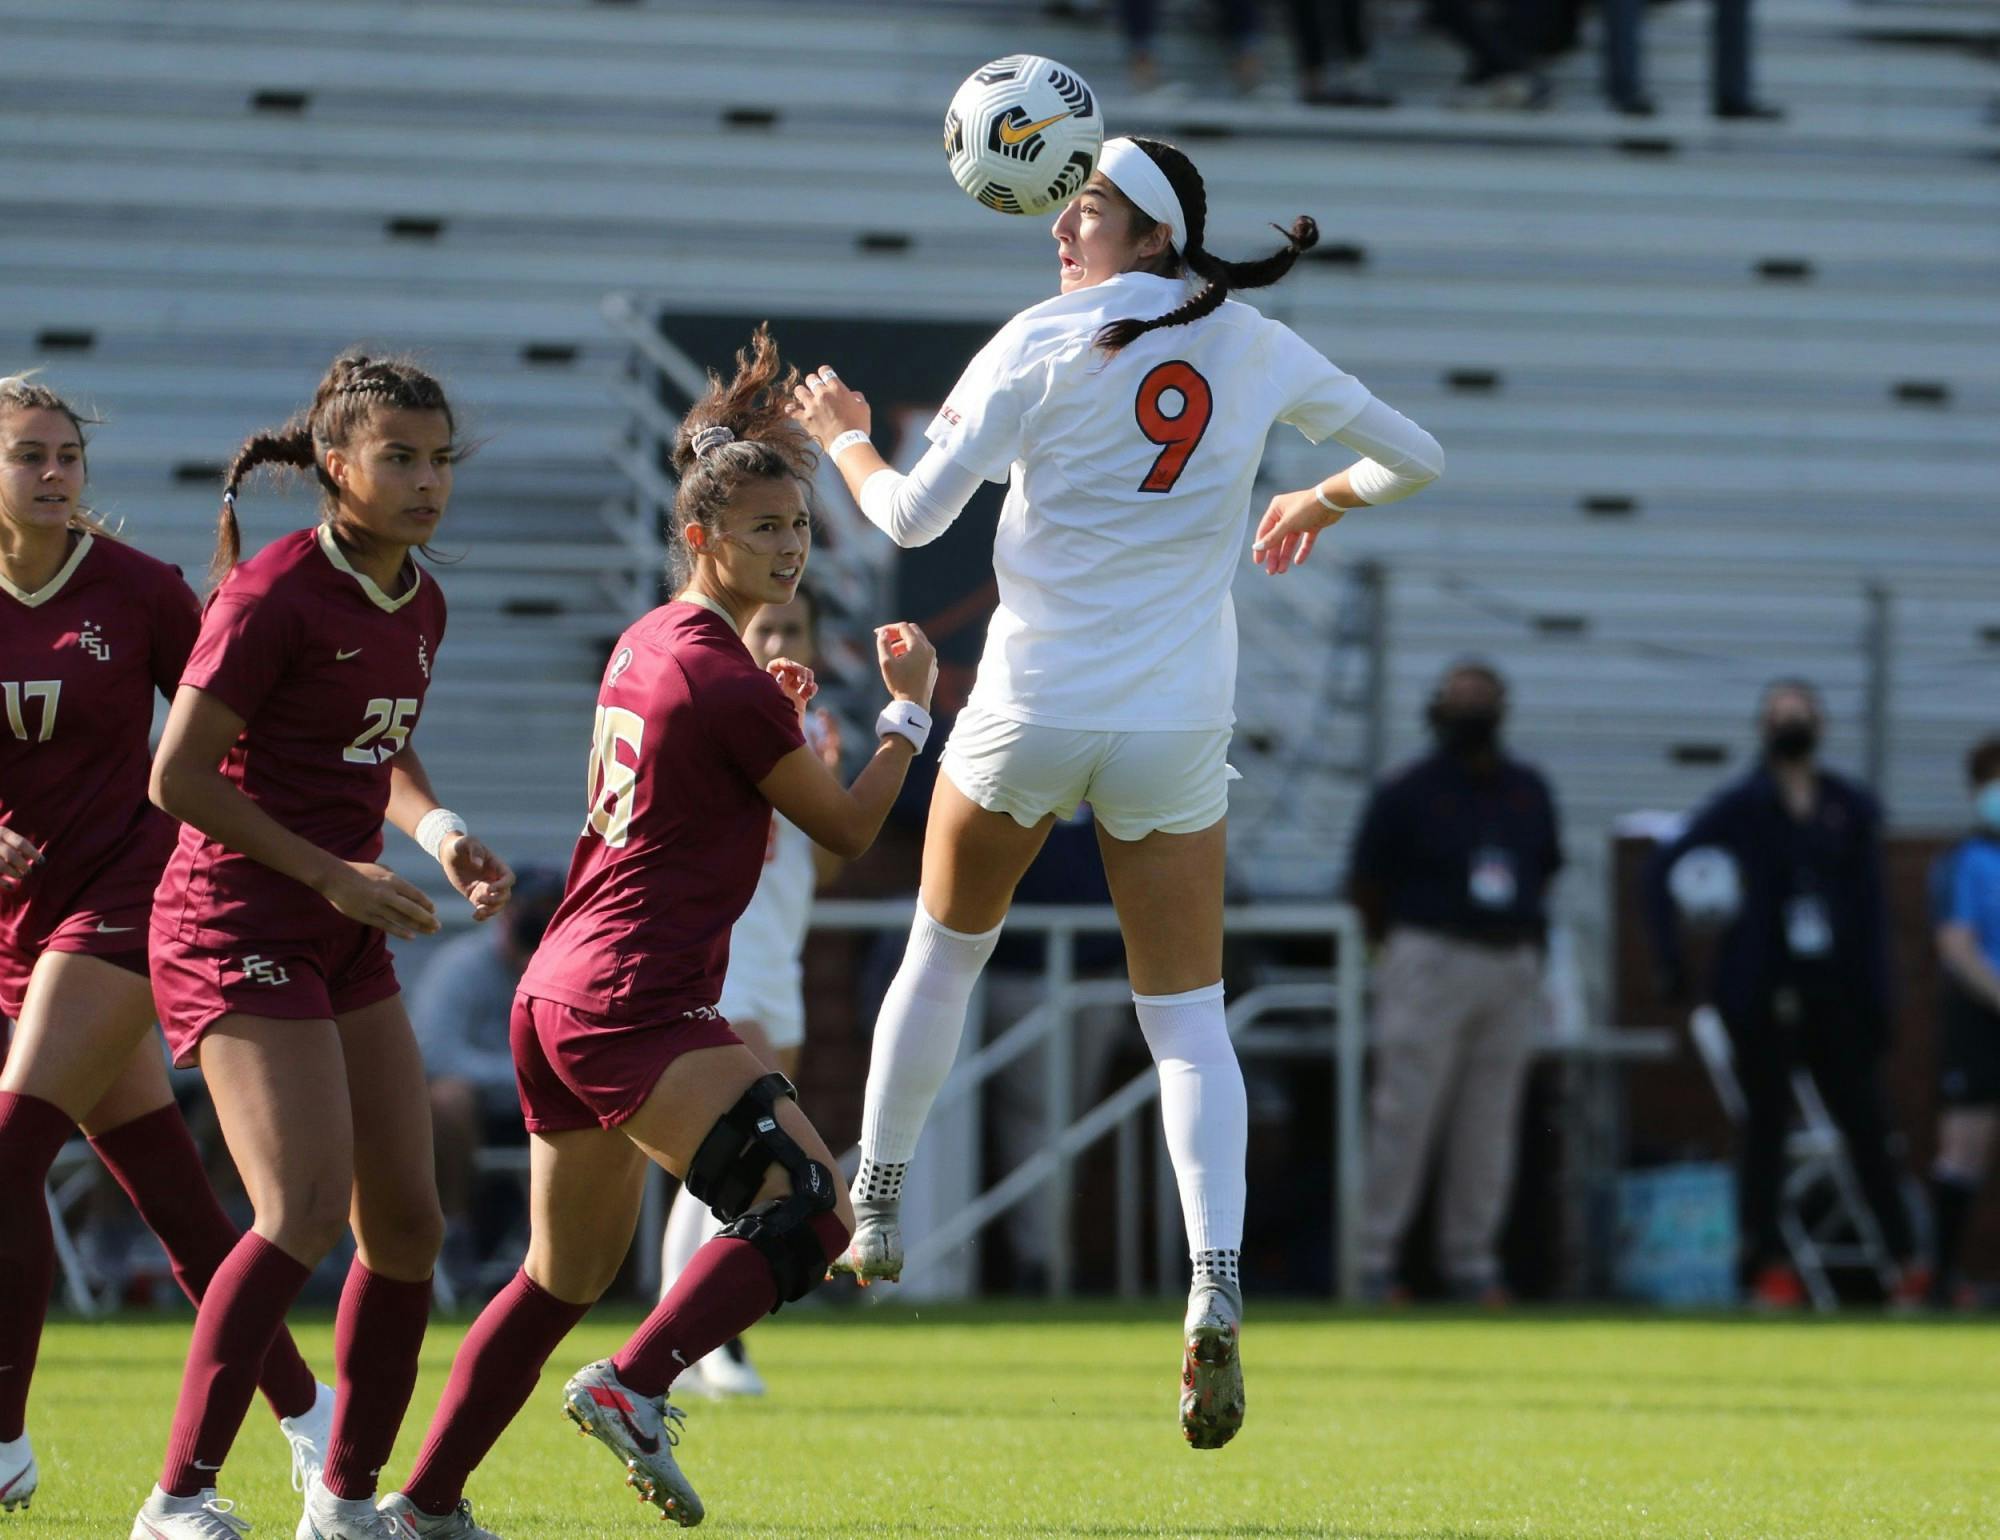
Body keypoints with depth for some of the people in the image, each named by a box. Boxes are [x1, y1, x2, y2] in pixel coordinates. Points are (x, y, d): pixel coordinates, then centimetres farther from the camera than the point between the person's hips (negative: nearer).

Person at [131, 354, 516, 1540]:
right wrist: (332, 873, -18)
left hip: (345, 938, 9)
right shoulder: (274, 597, -16)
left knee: (408, 1220, 6)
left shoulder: (419, 604, 8)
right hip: (237, 928, -9)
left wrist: (439, 832, 5)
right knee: (308, 1208, -21)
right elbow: (179, 777, -16)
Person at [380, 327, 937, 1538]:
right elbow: (848, 830, -1)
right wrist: (910, 710, 11)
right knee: (809, 1211, -17)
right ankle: (637, 1390, -26)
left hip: (559, 997, 10)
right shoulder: (732, 687, -14)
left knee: (566, 1278, 18)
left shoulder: (648, 645, 13)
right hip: (640, 1002, -10)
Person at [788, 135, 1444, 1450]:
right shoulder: (1256, 349, 2)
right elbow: (1413, 456, 13)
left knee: (946, 951, 22)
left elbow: (915, 514, -7)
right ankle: (1217, 1290, -17)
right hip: (1177, 733, 2)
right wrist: (1323, 502, 32)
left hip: (1029, 712, -2)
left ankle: (876, 1214, 32)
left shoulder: (1044, 343, -8)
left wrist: (844, 436, 12)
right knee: (1188, 1017, 2)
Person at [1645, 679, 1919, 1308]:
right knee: (1766, 1126, 0)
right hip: (1762, 992, -2)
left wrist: (1877, 1000, 1)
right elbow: (1662, 870, 0)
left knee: (1865, 1125, -1)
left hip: (1832, 991, 2)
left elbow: (1869, 909, 7)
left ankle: (1907, 1261, 2)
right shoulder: (1742, 805, 1)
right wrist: (1671, 959, -7)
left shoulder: (1852, 808, 8)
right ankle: (1768, 1266, 4)